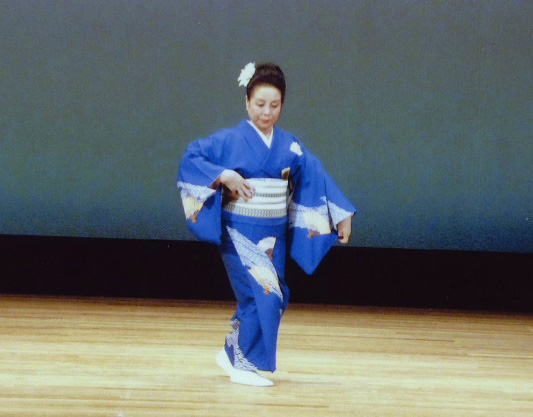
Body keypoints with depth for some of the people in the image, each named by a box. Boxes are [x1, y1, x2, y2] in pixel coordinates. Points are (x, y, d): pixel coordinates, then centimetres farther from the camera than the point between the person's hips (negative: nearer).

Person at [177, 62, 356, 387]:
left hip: (274, 235, 5)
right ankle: (243, 364, 0)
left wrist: (342, 215, 0)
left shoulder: (290, 146, 5)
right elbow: (192, 157, -9)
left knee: (275, 299, 7)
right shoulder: (230, 140, -6)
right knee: (262, 295, -15)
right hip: (240, 233, -5)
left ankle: (234, 353, 26)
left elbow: (317, 180, 6)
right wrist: (223, 176, -20)